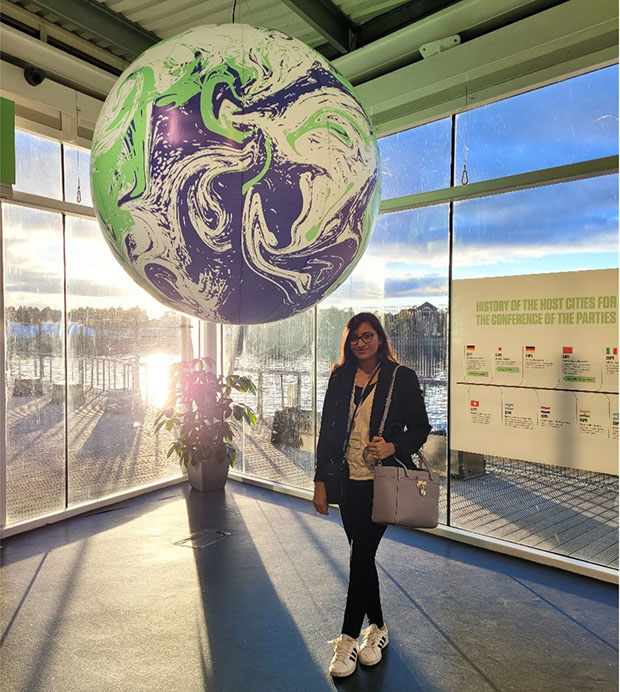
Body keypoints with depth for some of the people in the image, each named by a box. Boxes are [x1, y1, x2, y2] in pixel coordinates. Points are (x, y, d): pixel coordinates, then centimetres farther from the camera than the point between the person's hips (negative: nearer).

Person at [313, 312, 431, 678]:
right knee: (363, 556, 14)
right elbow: (327, 431, 6)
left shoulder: (402, 377, -5)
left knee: (361, 556, -3)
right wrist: (320, 482, 4)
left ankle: (349, 638, 14)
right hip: (348, 481, 4)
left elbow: (420, 427, -1)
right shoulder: (340, 378, 5)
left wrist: (393, 447, -20)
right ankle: (378, 628, 33)